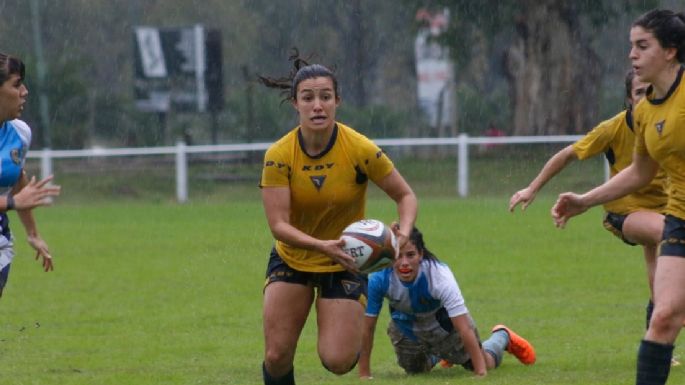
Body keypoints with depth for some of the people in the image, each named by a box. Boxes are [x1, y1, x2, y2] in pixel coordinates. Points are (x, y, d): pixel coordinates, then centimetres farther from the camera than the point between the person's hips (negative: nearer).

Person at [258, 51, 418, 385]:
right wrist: (322, 246, -39)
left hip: (344, 265, -1)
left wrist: (403, 233, -28)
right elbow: (278, 225, -23)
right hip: (291, 260, 1)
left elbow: (405, 196, -8)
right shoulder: (278, 156, -18)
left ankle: (352, 333, 26)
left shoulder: (361, 150, -20)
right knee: (276, 356, -8)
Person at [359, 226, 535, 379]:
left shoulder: (439, 275, -42)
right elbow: (367, 327, -26)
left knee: (485, 363, 13)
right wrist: (364, 374, -24)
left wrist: (480, 372, -42)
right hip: (405, 327, 2)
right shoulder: (378, 279, -37)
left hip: (445, 324, -2)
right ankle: (436, 355, 56)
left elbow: (464, 328, -40)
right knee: (414, 370, 22)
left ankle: (502, 337, 46)